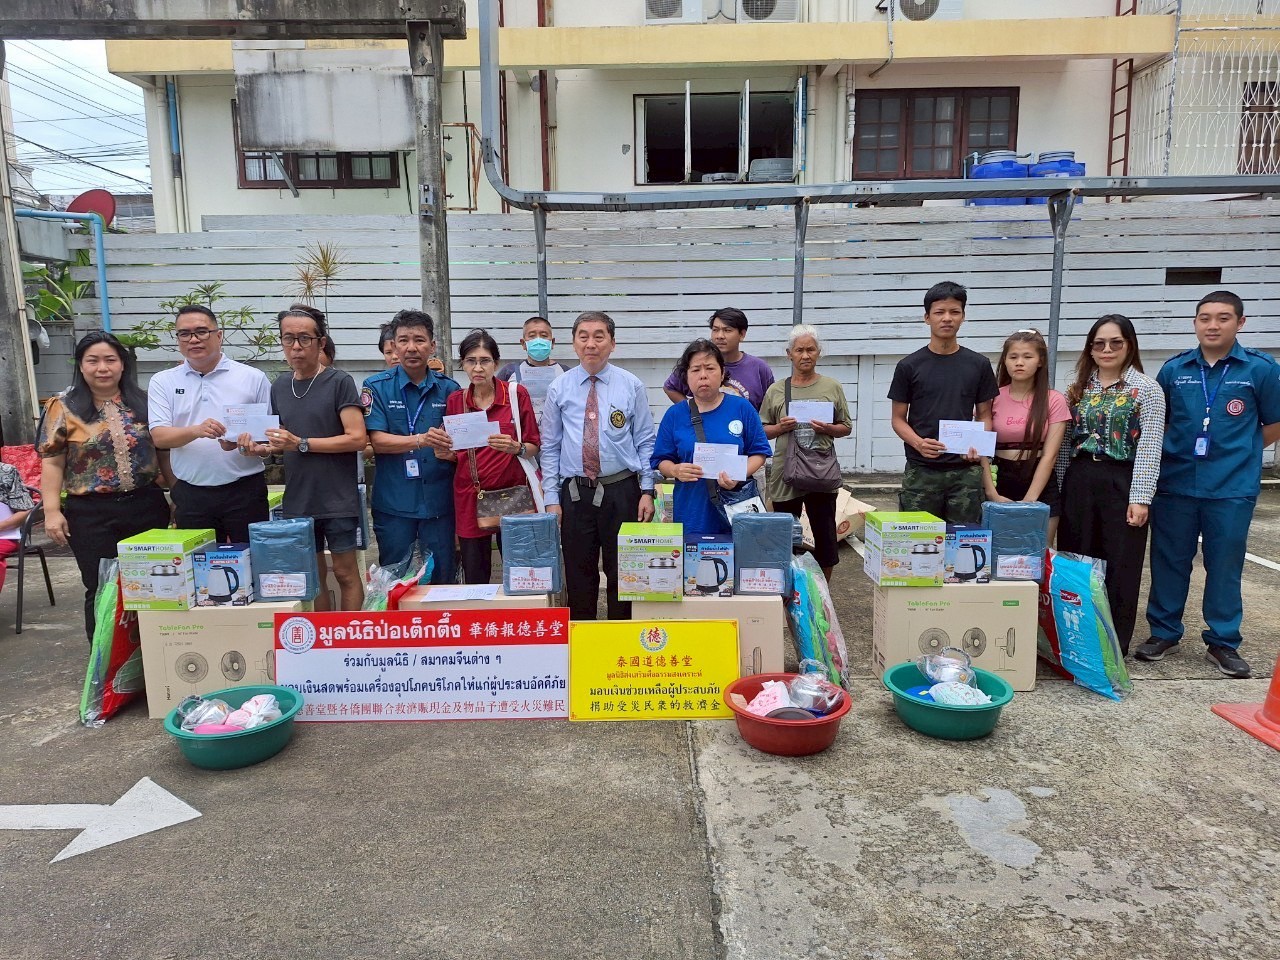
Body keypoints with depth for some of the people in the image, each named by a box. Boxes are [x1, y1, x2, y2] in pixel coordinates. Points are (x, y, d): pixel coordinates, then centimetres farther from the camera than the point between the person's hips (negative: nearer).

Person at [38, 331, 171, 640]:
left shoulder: (143, 403, 7)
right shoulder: (63, 408, 1)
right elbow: (52, 463, -1)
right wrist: (52, 510, -8)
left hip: (147, 506, 2)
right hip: (92, 514, -2)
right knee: (102, 590, 4)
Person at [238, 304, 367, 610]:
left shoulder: (339, 382, -7)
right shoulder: (279, 386, 10)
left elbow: (357, 438, -14)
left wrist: (301, 444, -16)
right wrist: (261, 449, -1)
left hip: (338, 500, -5)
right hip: (297, 501, 5)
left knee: (345, 573, 3)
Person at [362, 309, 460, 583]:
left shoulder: (448, 388, 6)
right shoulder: (377, 386, -1)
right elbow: (377, 441, -10)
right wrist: (423, 440, -22)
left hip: (439, 500, 2)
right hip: (393, 502, -1)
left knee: (442, 578, 9)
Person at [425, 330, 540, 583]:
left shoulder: (517, 393, -1)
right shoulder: (455, 400, 7)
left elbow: (534, 446, 1)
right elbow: (454, 454, 14)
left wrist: (516, 448, -19)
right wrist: (441, 449, -8)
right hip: (469, 496, 2)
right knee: (474, 579, 6)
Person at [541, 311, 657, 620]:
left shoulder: (631, 386, 2)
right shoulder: (559, 389, 4)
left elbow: (645, 443, 3)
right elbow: (550, 447, 6)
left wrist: (647, 491, -4)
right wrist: (551, 498, 1)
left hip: (622, 491, -1)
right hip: (575, 493, 1)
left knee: (622, 573, 7)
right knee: (578, 576, 8)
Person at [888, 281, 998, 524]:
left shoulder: (978, 365, 7)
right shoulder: (909, 366, 2)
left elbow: (984, 415, 11)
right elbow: (898, 419, 4)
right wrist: (919, 443, -16)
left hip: (965, 472, 1)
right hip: (921, 472, -1)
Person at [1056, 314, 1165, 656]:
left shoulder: (1146, 389, -2)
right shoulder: (1078, 388, 10)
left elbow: (1149, 447, -8)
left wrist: (1140, 498, -14)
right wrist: (1059, 490, 8)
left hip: (1122, 484, -4)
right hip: (1079, 482, 4)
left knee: (1120, 567, 3)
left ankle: (1114, 647, 14)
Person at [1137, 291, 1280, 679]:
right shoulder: (1174, 368, 3)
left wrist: (1234, 453, 3)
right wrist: (1176, 450, 3)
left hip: (1232, 487, -2)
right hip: (1175, 483, 2)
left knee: (1225, 565, 7)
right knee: (1169, 560, 9)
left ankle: (1223, 642, 20)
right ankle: (1164, 632, 23)